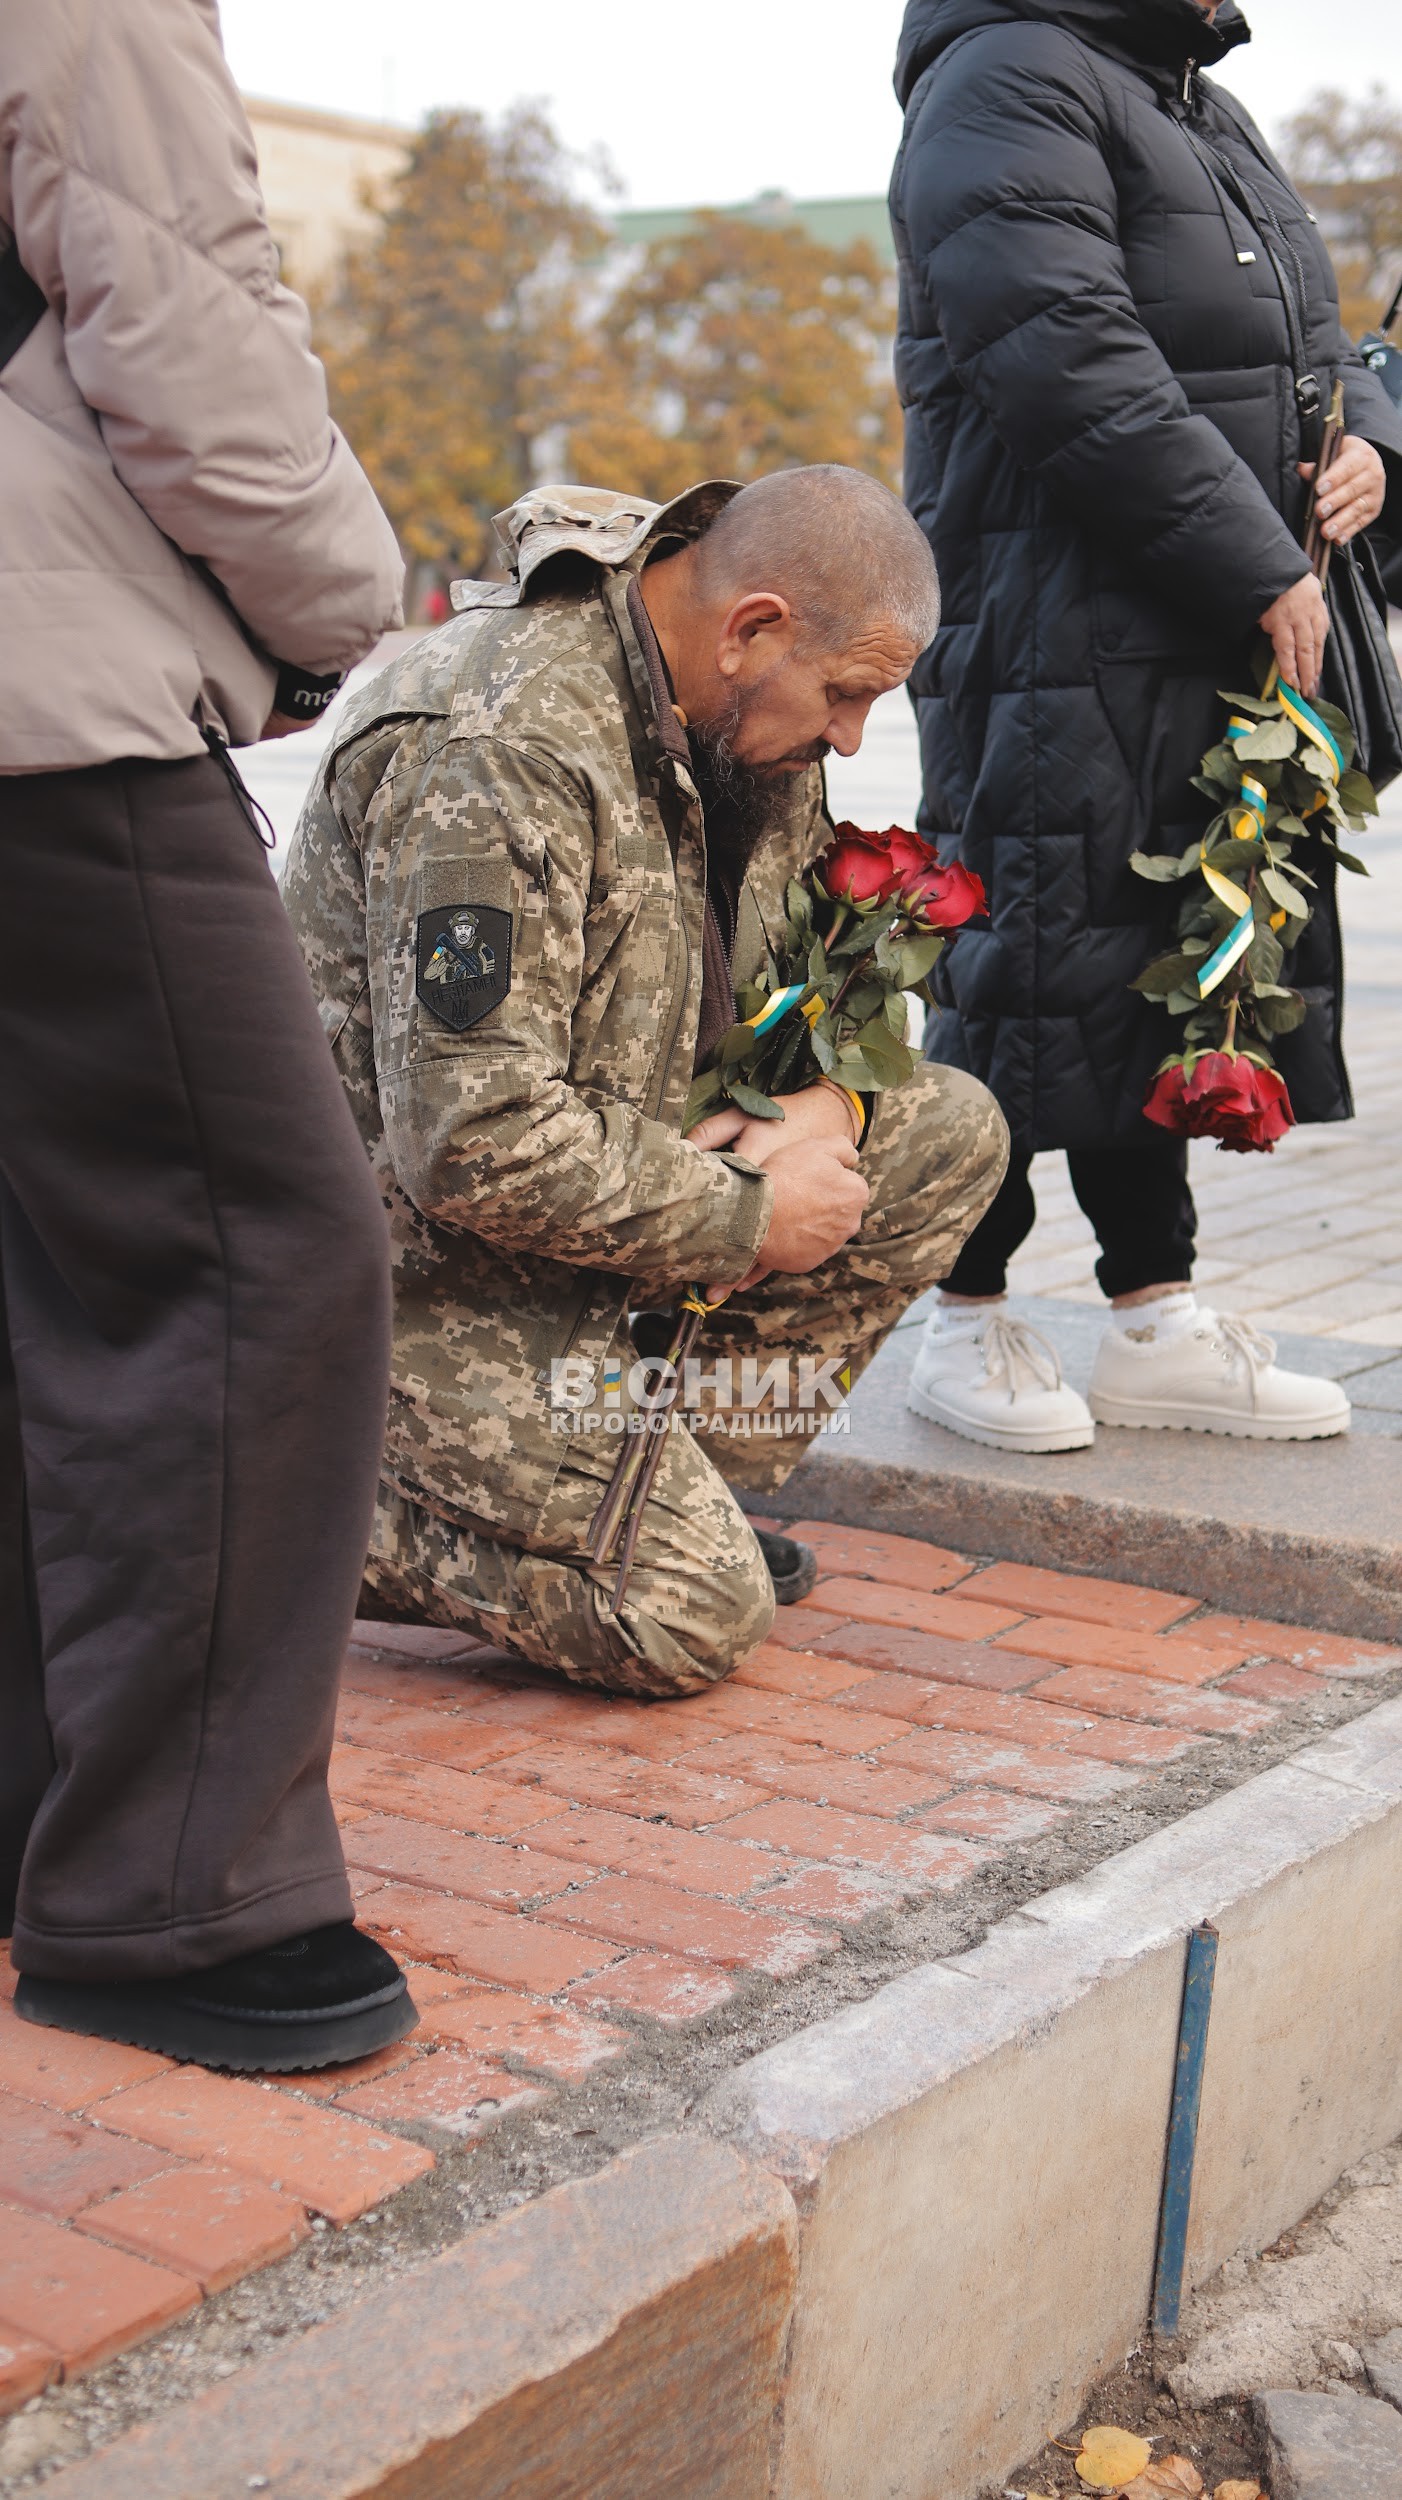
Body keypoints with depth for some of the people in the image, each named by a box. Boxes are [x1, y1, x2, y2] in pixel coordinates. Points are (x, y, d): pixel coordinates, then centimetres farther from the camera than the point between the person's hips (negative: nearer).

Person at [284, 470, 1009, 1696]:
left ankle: (689, 1480, 6)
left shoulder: (739, 704, 1)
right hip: (428, 1252, -9)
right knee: (700, 1612, -15)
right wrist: (745, 1219, -21)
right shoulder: (497, 752, -28)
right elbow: (470, 1144, -31)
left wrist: (826, 1100, -6)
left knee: (951, 1132, 1)